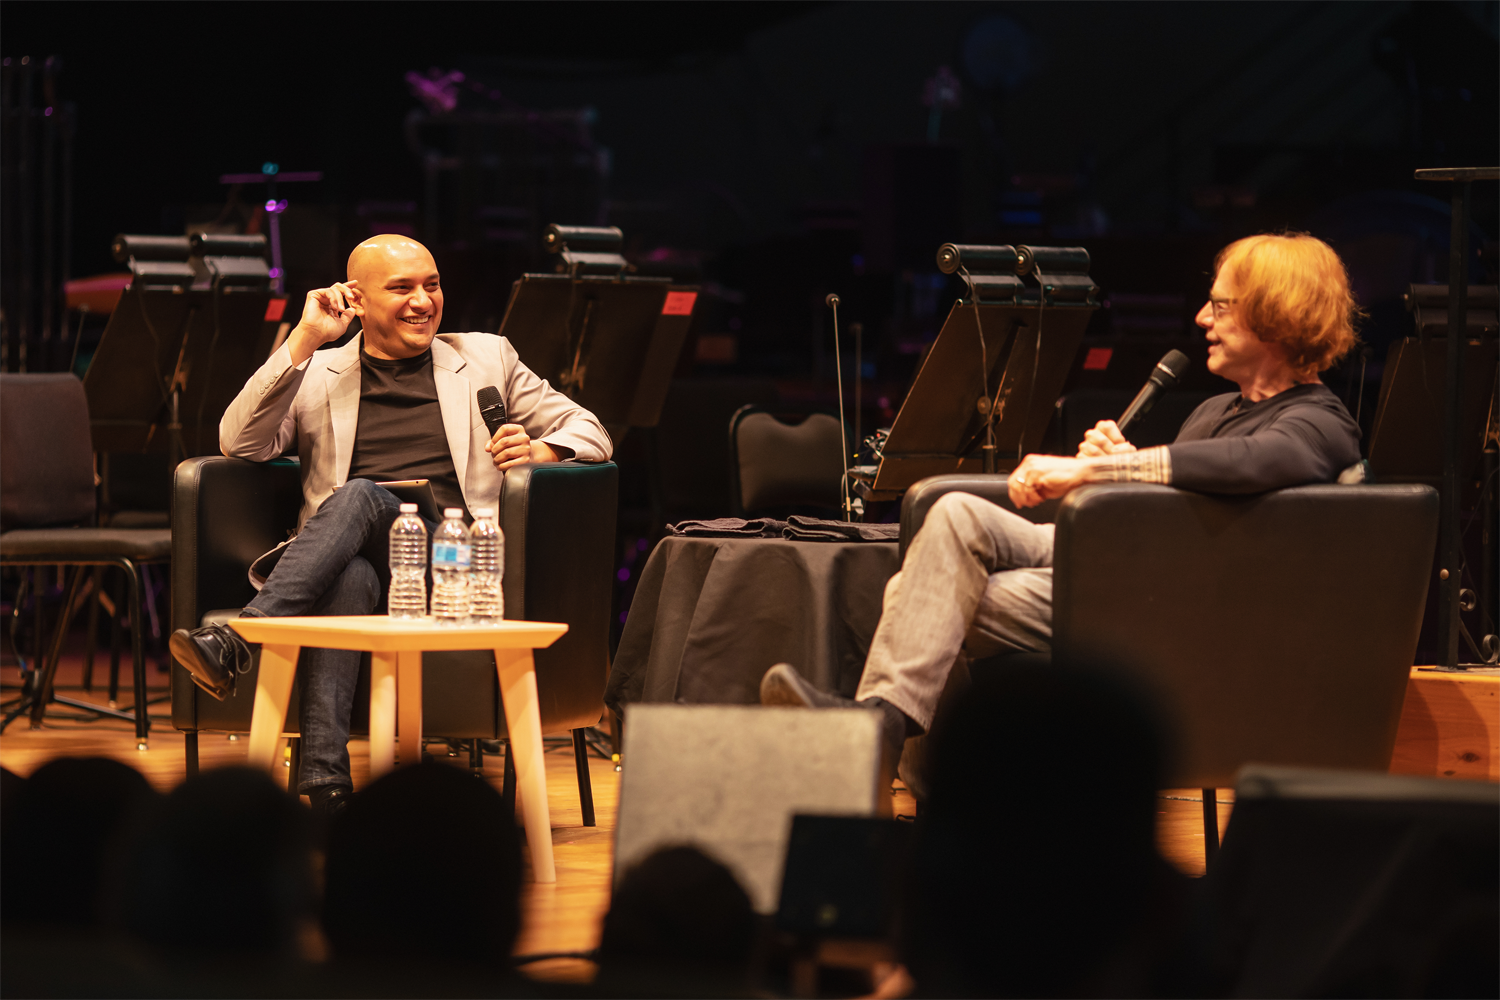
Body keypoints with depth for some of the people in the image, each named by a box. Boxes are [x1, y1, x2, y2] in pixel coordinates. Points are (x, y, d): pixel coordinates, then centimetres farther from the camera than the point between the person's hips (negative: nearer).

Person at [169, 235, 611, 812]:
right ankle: (324, 785, -52)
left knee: (359, 495, -33)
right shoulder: (315, 375, 22)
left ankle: (238, 641, -45)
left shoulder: (486, 358, 22)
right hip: (353, 560, 0)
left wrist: (540, 451, -6)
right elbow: (241, 444, 5)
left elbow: (590, 434, 19)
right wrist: (305, 340, 0)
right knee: (350, 577, -39)